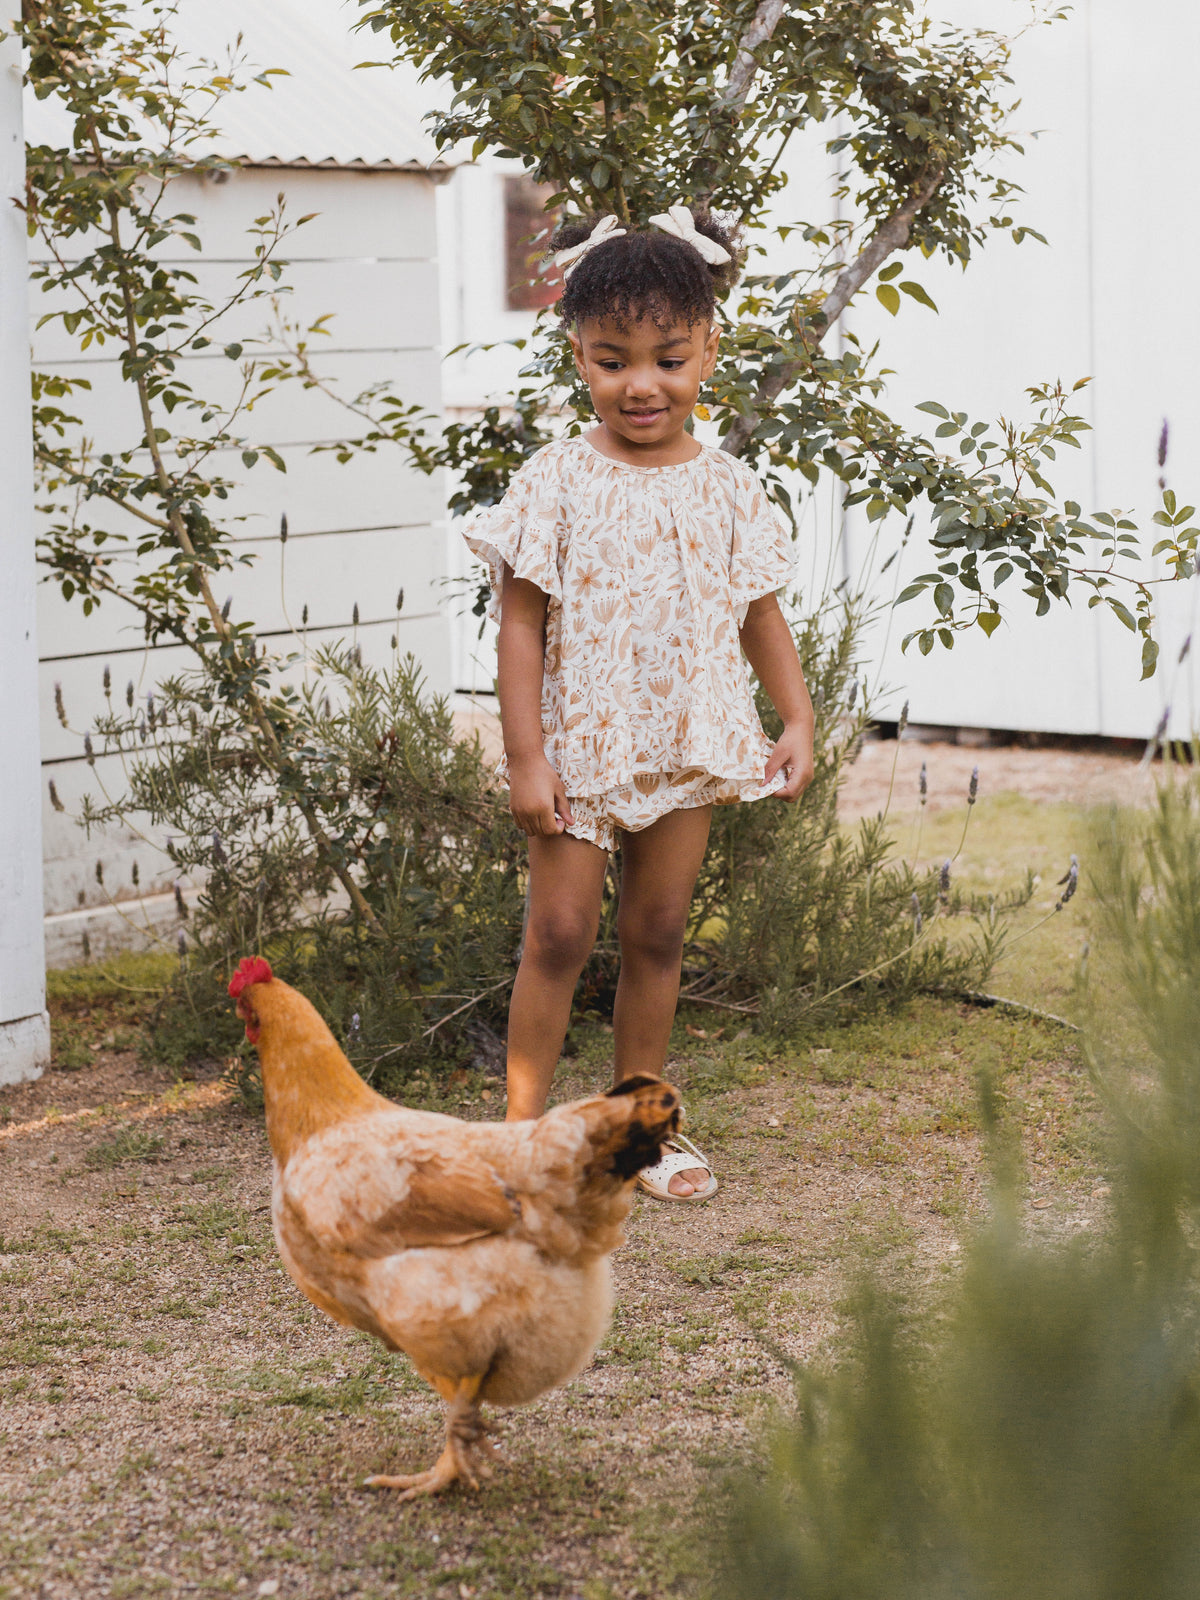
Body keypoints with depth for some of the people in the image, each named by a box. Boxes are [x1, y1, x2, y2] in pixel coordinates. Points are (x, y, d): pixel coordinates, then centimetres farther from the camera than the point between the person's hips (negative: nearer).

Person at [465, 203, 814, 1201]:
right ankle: (524, 1123, 11)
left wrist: (798, 721, 4)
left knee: (658, 937, 11)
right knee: (560, 934, -1)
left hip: (688, 750, 3)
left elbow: (762, 614, 11)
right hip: (579, 745, -3)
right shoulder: (558, 482, -9)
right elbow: (521, 621, -9)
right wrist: (526, 755, -13)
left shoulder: (726, 489, 2)